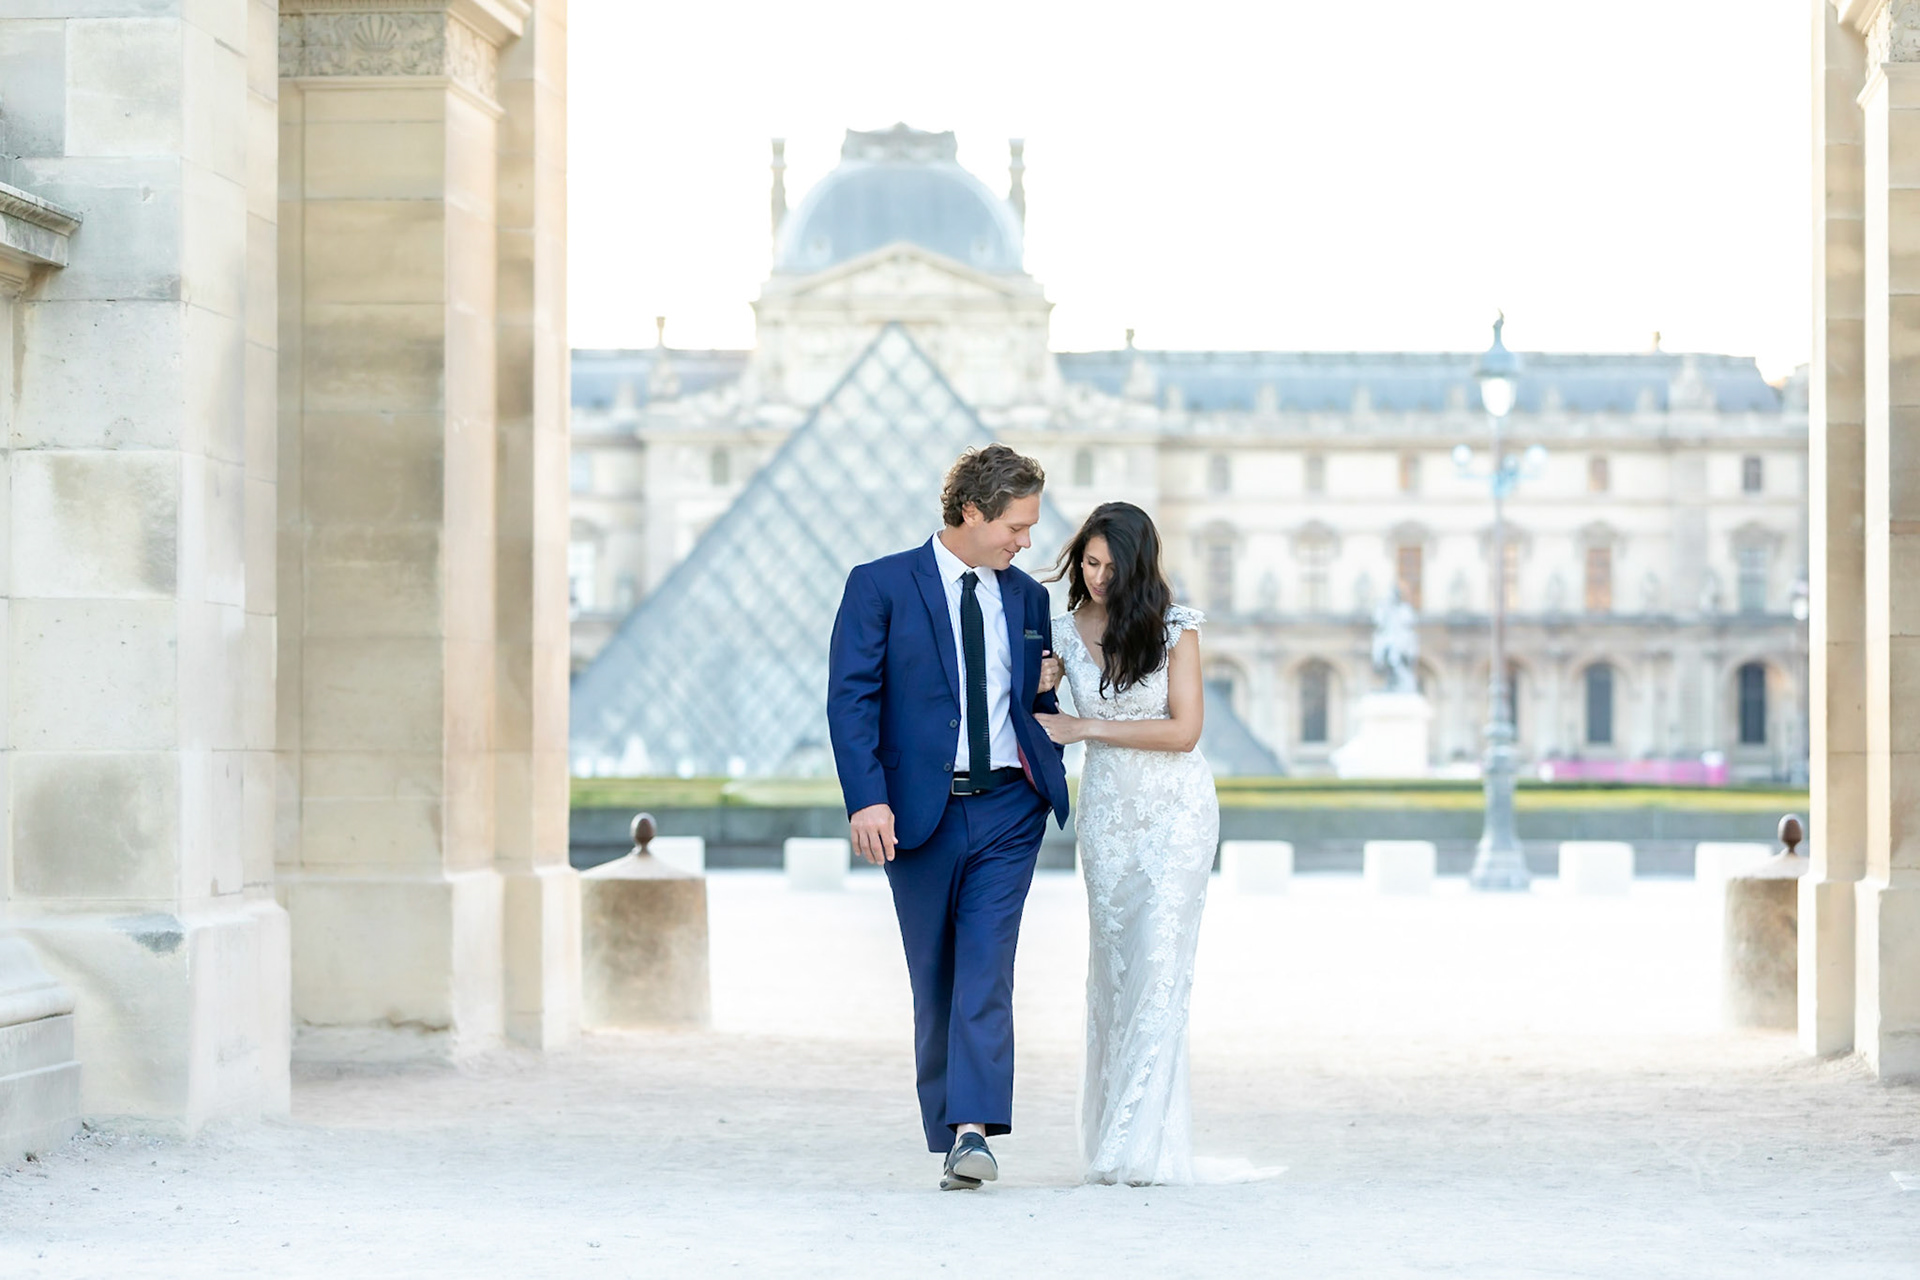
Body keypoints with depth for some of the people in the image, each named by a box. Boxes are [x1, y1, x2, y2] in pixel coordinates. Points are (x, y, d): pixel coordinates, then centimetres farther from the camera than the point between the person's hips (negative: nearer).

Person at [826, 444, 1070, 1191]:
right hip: (919, 813, -2)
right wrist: (867, 798, -17)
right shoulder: (881, 587, -1)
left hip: (1008, 810, 2)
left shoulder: (1027, 598, 12)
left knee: (986, 969, -13)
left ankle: (974, 1131, -21)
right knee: (934, 985, 6)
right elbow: (850, 700, -8)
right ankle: (948, 1138, 16)